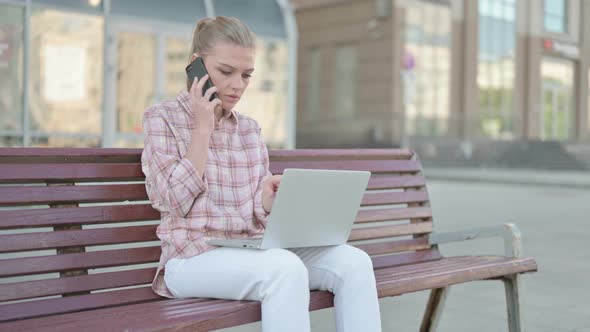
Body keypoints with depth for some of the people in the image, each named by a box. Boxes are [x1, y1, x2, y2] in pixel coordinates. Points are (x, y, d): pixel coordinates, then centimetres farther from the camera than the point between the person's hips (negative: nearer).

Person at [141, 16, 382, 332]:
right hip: (194, 258, -5)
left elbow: (256, 213, 15)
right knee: (285, 268, -36)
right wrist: (203, 128, -9)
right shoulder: (162, 118, 1)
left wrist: (268, 199, -9)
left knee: (354, 261, -17)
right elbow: (176, 201, -10)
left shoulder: (250, 128, 15)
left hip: (252, 251, 6)